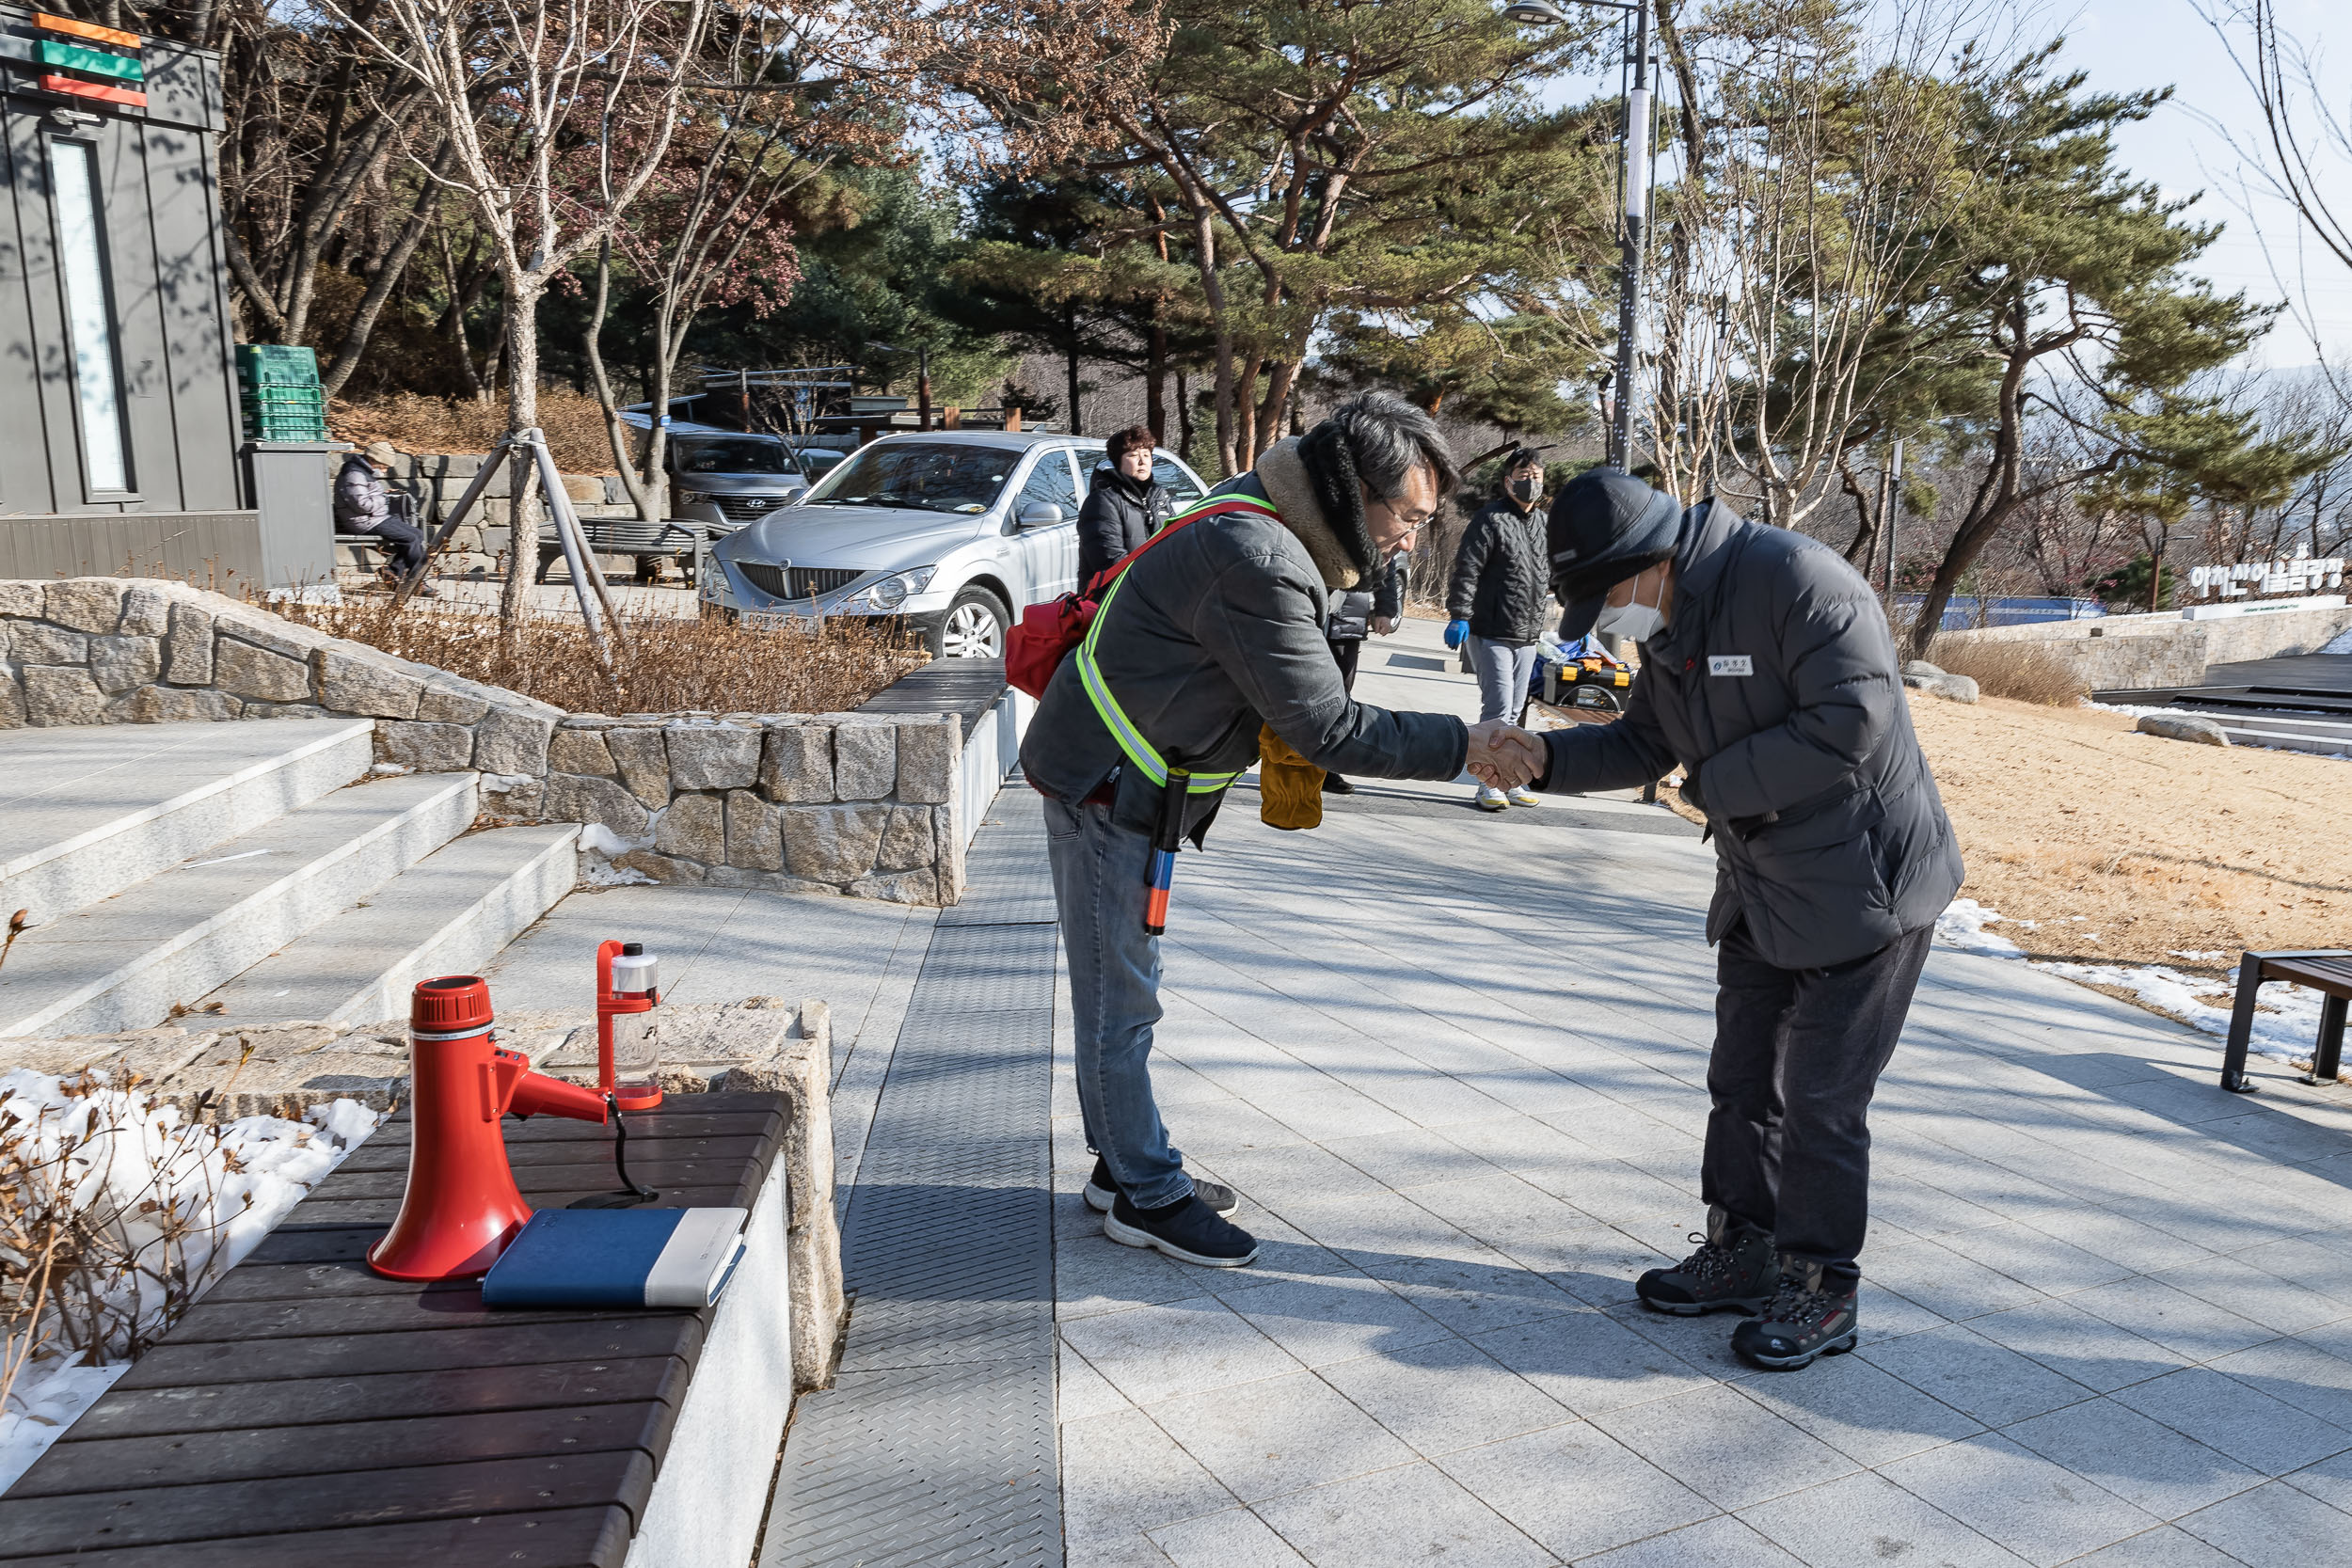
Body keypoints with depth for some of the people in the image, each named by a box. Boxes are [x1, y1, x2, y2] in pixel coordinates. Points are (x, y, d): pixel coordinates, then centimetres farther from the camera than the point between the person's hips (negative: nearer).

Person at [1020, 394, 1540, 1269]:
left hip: (1130, 786, 10)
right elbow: (1324, 724, -24)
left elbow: (1297, 697, 15)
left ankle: (1123, 1164, 31)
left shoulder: (1272, 531, 6)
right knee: (1120, 1003, 2)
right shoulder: (1255, 560, -27)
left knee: (1120, 992, 18)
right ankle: (1147, 1194, 14)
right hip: (1104, 791, -10)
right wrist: (1460, 747, -19)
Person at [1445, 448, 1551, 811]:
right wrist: (1459, 615, -19)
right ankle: (1491, 785, -3)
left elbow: (1551, 574, 25)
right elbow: (1466, 570, -12)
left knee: (1513, 712, 13)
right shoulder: (1491, 519, -8)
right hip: (1492, 633, -7)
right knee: (1498, 709, -9)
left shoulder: (1544, 524, 14)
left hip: (1528, 637, 7)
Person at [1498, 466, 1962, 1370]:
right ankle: (1741, 1253, 32)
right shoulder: (1668, 626, 4)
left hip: (1862, 884, -9)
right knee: (1743, 1081, 16)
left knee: (1819, 1100, -1)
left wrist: (1717, 784, -18)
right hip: (1760, 885, 9)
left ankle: (1822, 1291, 16)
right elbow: (1643, 746, 10)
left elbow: (1850, 722, -29)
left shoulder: (1796, 580, -23)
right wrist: (1543, 755, -7)